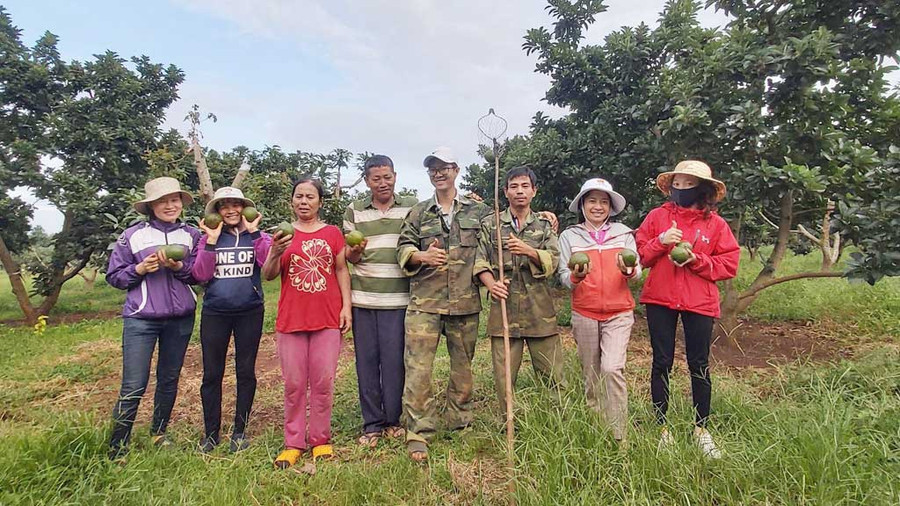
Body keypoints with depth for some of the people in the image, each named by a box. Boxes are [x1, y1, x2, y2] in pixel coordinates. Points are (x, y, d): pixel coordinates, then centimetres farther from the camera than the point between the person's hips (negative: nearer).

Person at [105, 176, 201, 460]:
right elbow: (114, 277, 3)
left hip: (181, 318, 3)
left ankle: (159, 432, 34)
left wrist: (178, 266, -15)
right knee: (133, 387, -4)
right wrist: (140, 269, -15)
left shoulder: (191, 235, 5)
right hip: (141, 319, -3)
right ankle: (116, 451, 9)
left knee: (169, 379, 15)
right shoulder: (132, 235, -1)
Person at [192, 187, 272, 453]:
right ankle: (210, 433, 22)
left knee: (246, 371, 7)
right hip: (214, 314, 1)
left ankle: (240, 430, 22)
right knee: (212, 374, 7)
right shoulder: (208, 239, 6)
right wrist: (212, 241, -9)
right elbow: (200, 275, -5)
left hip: (250, 313, -1)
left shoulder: (257, 237, 3)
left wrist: (254, 233, -16)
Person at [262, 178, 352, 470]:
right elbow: (268, 275, 2)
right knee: (294, 383, 6)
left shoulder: (332, 233, 6)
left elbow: (342, 271, 7)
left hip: (327, 318, 0)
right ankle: (293, 443, 17)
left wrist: (346, 306, -2)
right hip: (291, 319, 1)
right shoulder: (284, 234, 7)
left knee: (323, 382, 4)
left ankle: (320, 440, 18)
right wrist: (275, 253, -18)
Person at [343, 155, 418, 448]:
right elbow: (346, 256, 9)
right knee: (366, 360, 6)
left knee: (394, 359, 2)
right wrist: (354, 252, -12)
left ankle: (393, 420, 19)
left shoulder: (411, 207, 6)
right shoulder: (354, 211, 9)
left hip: (398, 297, -1)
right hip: (363, 297, 2)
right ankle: (372, 424, 18)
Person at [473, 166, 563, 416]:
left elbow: (553, 260, -1)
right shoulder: (490, 224, 9)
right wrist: (491, 284, -16)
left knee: (553, 373, 5)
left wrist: (529, 251, -19)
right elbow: (480, 260, 3)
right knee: (504, 375, 4)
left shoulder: (545, 225, 12)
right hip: (504, 306, 0)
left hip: (539, 308, 1)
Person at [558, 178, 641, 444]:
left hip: (619, 313, -1)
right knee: (591, 374, 9)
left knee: (612, 368, -15)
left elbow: (637, 271, 1)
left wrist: (628, 271, -22)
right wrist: (576, 276, -24)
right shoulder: (569, 236, 4)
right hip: (584, 314, 1)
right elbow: (564, 277, -1)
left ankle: (619, 435, -4)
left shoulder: (623, 233, 5)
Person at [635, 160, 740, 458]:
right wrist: (660, 242, -16)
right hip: (659, 300, 0)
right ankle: (662, 428, 21)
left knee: (699, 366, 9)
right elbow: (639, 255, 0)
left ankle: (701, 430, 26)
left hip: (699, 302, 0)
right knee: (661, 364, 8)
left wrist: (697, 259, -15)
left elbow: (730, 264, -1)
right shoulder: (658, 216, 3)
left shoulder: (714, 223, 3)